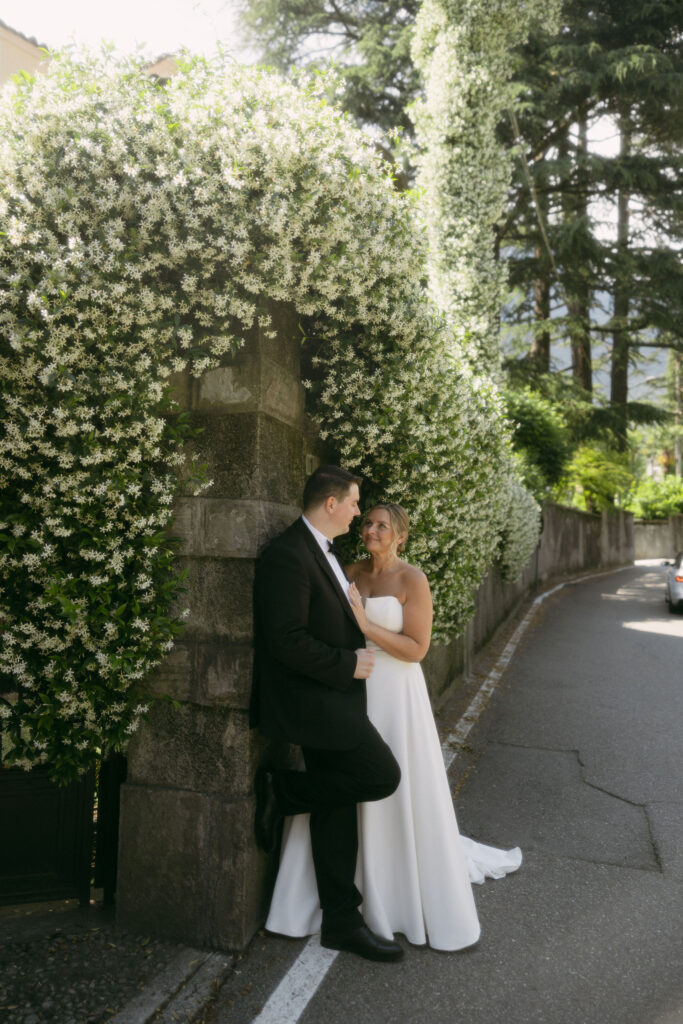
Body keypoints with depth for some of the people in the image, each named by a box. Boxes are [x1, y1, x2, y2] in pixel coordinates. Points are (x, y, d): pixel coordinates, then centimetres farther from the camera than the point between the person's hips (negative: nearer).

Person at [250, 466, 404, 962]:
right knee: (381, 774, -10)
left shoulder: (321, 551, 14)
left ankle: (341, 921, 24)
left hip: (335, 697, 10)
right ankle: (282, 791, 6)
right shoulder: (287, 555, -19)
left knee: (336, 806, 13)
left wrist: (359, 651, 12)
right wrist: (349, 664, -16)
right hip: (312, 700, -10)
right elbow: (288, 641, -25)